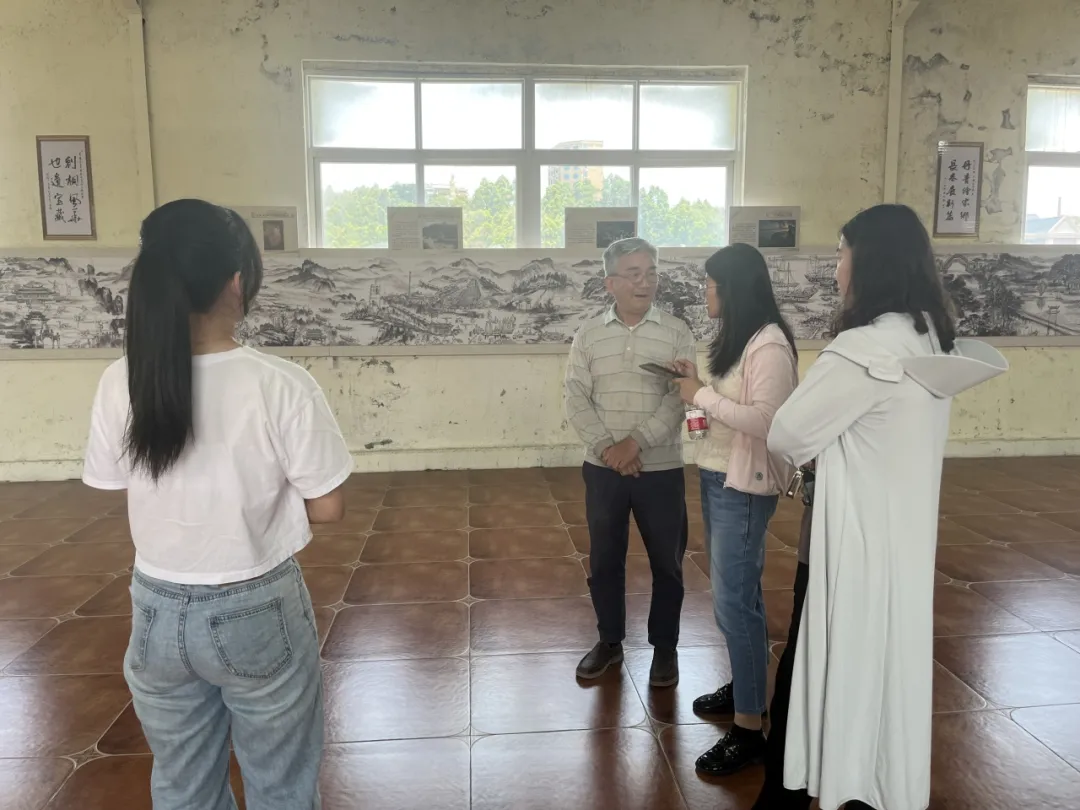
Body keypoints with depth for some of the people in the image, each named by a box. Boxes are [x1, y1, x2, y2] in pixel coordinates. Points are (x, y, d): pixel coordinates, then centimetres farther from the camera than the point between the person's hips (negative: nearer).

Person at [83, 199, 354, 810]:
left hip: (158, 611, 4)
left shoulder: (121, 385, -10)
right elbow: (327, 509, -14)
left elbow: (112, 487, 5)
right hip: (257, 612, -3)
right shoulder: (282, 385, -21)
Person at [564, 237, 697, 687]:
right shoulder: (588, 336, 3)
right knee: (603, 560, 12)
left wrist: (636, 442, -18)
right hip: (602, 469, 2)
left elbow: (681, 398, -10)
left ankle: (665, 647, 27)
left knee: (666, 562, 8)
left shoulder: (677, 334, -2)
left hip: (661, 469, -1)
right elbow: (576, 399, -3)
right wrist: (606, 446, -15)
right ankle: (609, 641, 31)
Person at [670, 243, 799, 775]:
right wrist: (698, 382, 1)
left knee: (734, 601, -5)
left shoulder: (770, 345, -17)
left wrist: (702, 395, -19)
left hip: (744, 486, -9)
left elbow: (764, 421, -26)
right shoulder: (735, 338, 12)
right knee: (734, 592, 19)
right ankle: (744, 685, 35)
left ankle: (749, 729, 6)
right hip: (717, 477, 9)